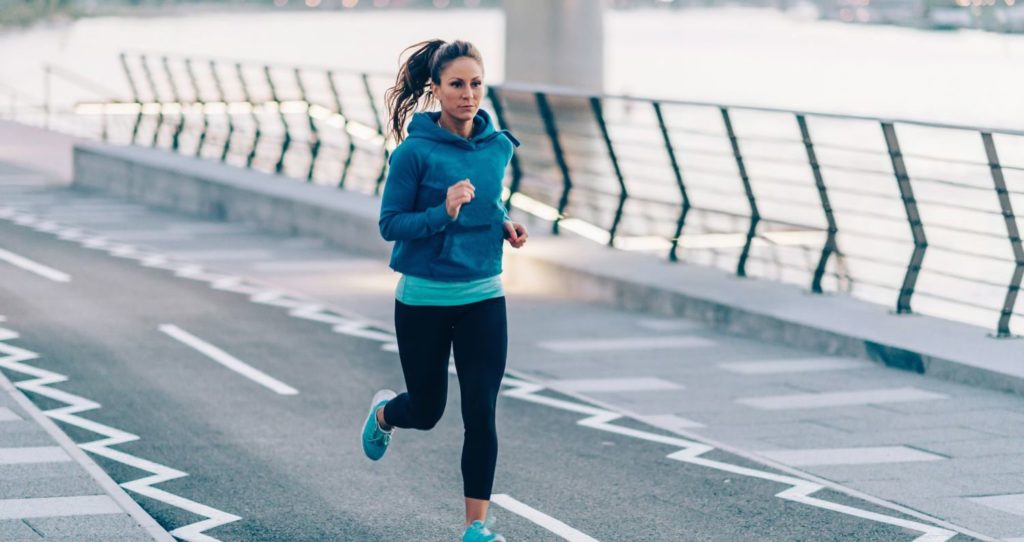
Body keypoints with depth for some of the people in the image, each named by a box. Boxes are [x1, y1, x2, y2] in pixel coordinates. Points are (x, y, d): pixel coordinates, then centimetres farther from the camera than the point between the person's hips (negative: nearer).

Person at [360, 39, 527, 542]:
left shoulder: (498, 145, 1)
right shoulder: (415, 152, -14)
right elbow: (390, 224, -12)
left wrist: (505, 224, -2)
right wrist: (444, 212, -28)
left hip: (483, 298, 3)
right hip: (424, 299, -3)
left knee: (480, 413, -4)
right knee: (426, 410, 13)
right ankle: (383, 411, 49)